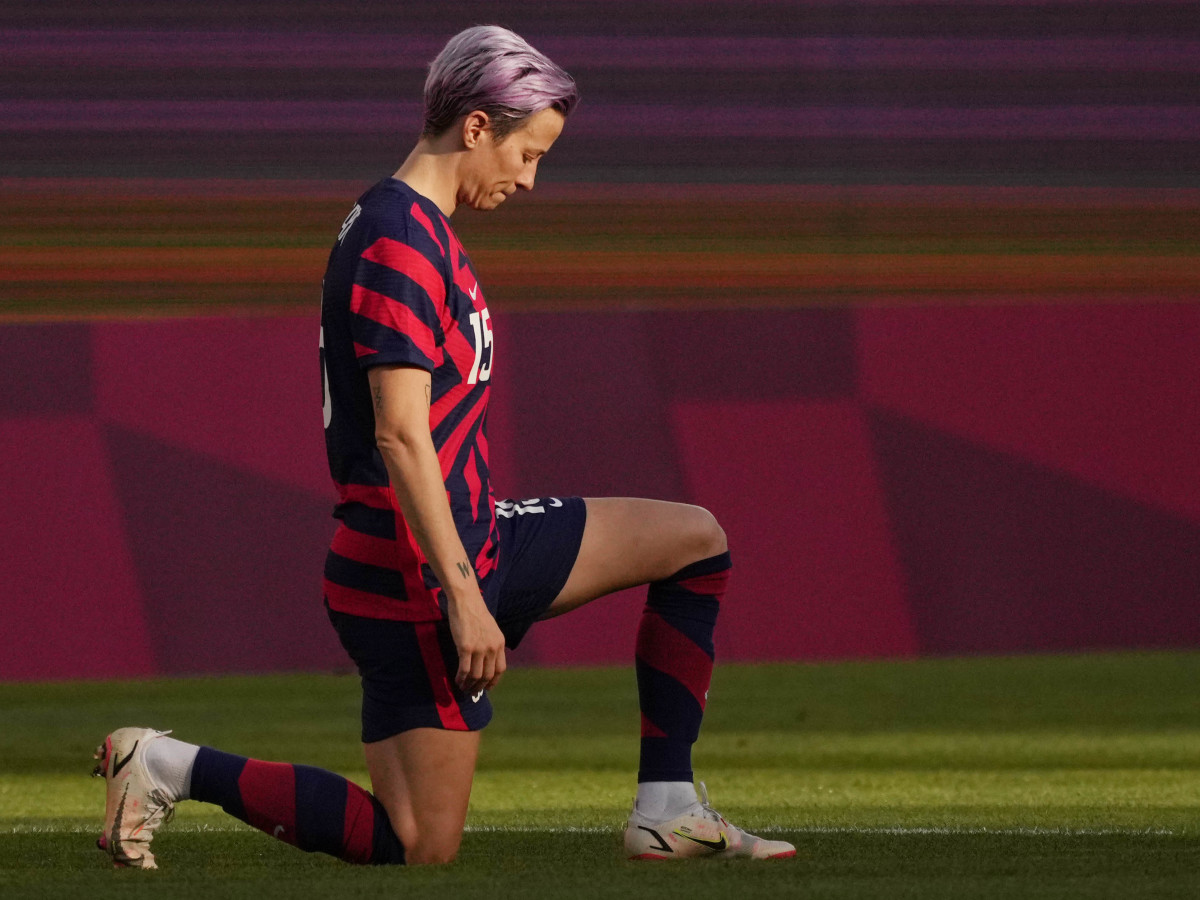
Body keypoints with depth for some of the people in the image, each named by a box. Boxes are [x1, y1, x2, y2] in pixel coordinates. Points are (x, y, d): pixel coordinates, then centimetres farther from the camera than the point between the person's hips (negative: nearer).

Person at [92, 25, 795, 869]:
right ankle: (173, 766, -1)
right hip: (416, 575, -11)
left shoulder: (423, 230, 14)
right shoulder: (399, 244, -19)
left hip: (478, 538, 11)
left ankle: (666, 812, 9)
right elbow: (399, 436, -24)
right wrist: (462, 595, -25)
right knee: (422, 846, -7)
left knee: (696, 542, 12)